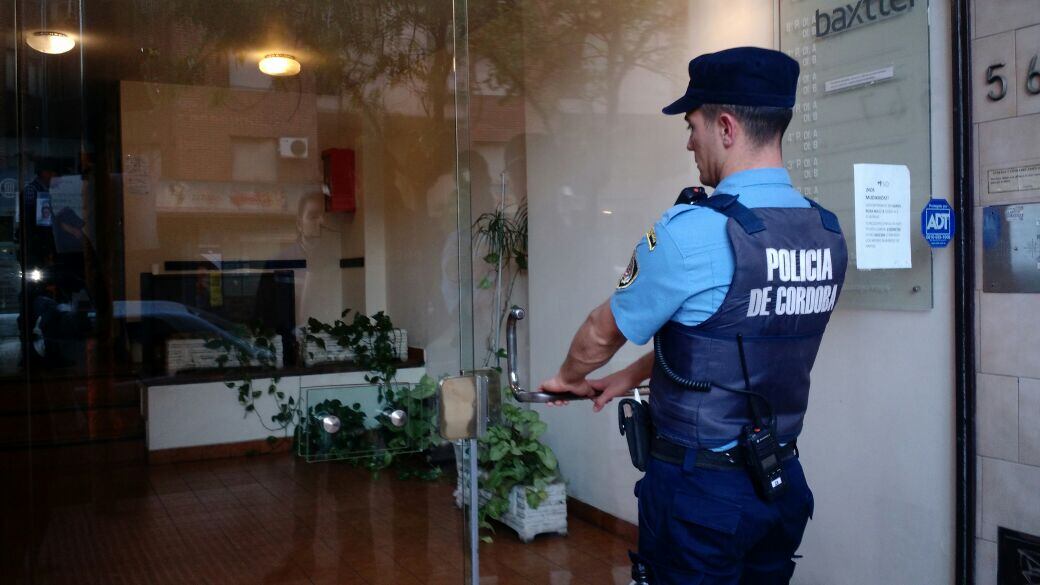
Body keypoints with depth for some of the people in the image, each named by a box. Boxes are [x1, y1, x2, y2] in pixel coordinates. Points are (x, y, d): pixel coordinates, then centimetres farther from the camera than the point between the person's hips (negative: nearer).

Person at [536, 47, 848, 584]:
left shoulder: (692, 232, -21)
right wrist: (631, 377, 21)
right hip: (785, 484, 7)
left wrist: (569, 378, 17)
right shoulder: (828, 234, 1)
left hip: (700, 487, -6)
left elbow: (603, 333, -5)